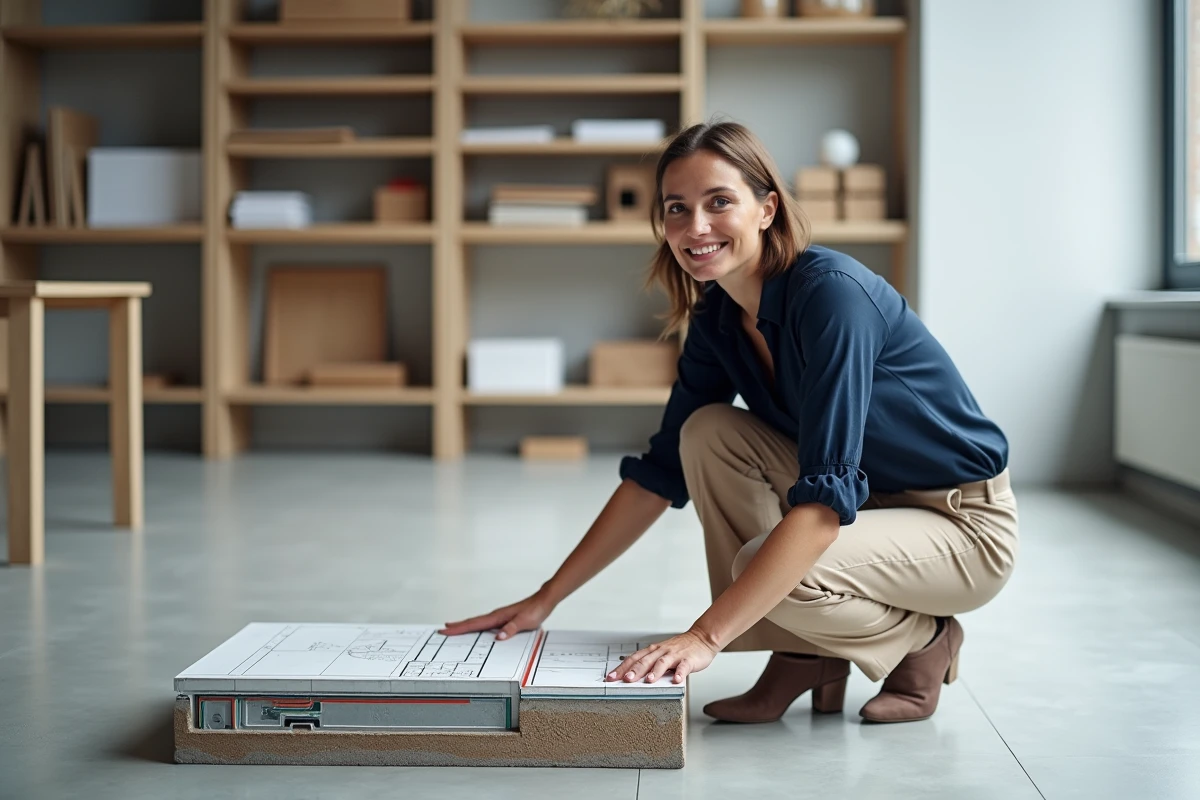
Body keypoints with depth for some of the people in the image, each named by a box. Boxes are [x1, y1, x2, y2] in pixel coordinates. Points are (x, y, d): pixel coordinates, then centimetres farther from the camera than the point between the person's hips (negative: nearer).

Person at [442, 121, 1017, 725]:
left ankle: (924, 642, 0)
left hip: (965, 522, -7)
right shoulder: (717, 319, -4)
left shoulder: (832, 292, -28)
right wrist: (547, 598, -1)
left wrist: (706, 636, -39)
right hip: (864, 498, 7)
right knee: (708, 432, -11)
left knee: (772, 571, -31)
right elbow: (660, 471, 3)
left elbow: (823, 496, -35)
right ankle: (803, 654, -3)